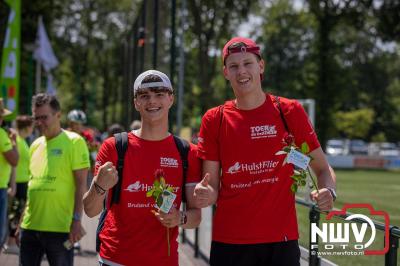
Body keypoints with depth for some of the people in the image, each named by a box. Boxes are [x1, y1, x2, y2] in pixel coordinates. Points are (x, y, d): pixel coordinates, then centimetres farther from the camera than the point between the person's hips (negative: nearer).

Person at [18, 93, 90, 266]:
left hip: (59, 227, -6)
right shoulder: (35, 145, 13)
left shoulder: (74, 142, -5)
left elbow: (81, 184, -9)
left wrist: (76, 220, -15)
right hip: (30, 226, 6)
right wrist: (22, 221, 17)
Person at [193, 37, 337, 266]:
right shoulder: (214, 120, 4)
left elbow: (322, 168, 6)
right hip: (228, 243, 1)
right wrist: (206, 195, -19)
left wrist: (328, 191, -15)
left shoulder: (290, 111, 2)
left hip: (281, 240, -1)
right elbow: (212, 188, 4)